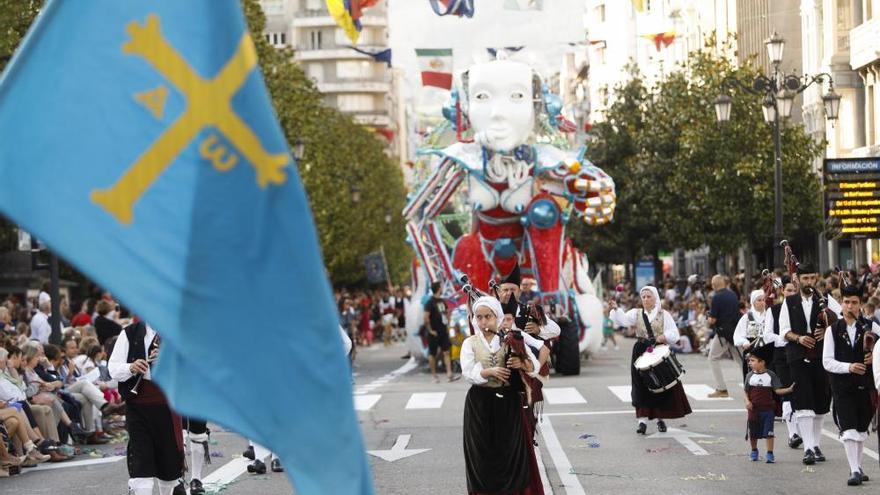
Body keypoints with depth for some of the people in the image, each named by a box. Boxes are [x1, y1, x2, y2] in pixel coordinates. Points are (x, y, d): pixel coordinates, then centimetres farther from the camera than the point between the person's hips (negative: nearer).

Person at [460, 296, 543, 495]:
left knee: (512, 451, 2)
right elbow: (468, 372, -9)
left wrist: (523, 363, -24)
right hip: (480, 405, 0)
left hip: (509, 403, 0)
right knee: (483, 454, 2)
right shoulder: (470, 343, 4)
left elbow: (535, 366, -1)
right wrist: (491, 372, -26)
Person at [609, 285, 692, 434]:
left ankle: (660, 418, 18)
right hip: (641, 354, 0)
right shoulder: (636, 313, 7)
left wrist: (665, 336, -20)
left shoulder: (664, 314, 5)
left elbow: (674, 333, -2)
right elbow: (623, 320, -11)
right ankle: (642, 419, -1)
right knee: (642, 387, -3)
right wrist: (616, 309, -29)